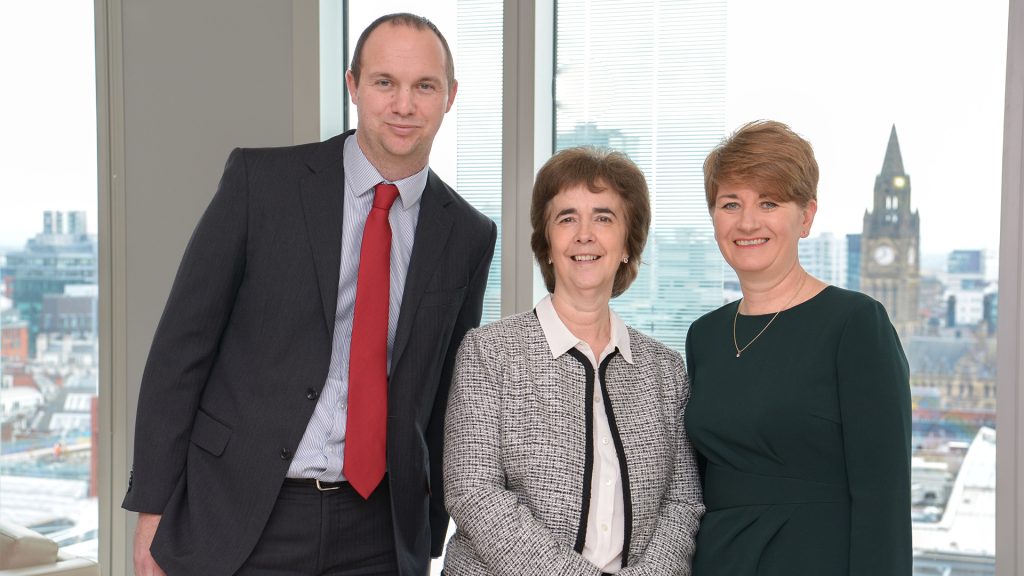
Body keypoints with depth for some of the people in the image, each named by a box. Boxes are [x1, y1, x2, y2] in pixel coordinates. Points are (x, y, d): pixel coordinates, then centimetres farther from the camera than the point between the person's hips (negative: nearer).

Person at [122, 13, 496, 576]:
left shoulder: (468, 235, 4)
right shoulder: (260, 180, -4)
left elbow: (446, 396, 11)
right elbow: (181, 344, -4)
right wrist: (153, 506, -6)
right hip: (238, 525, -2)